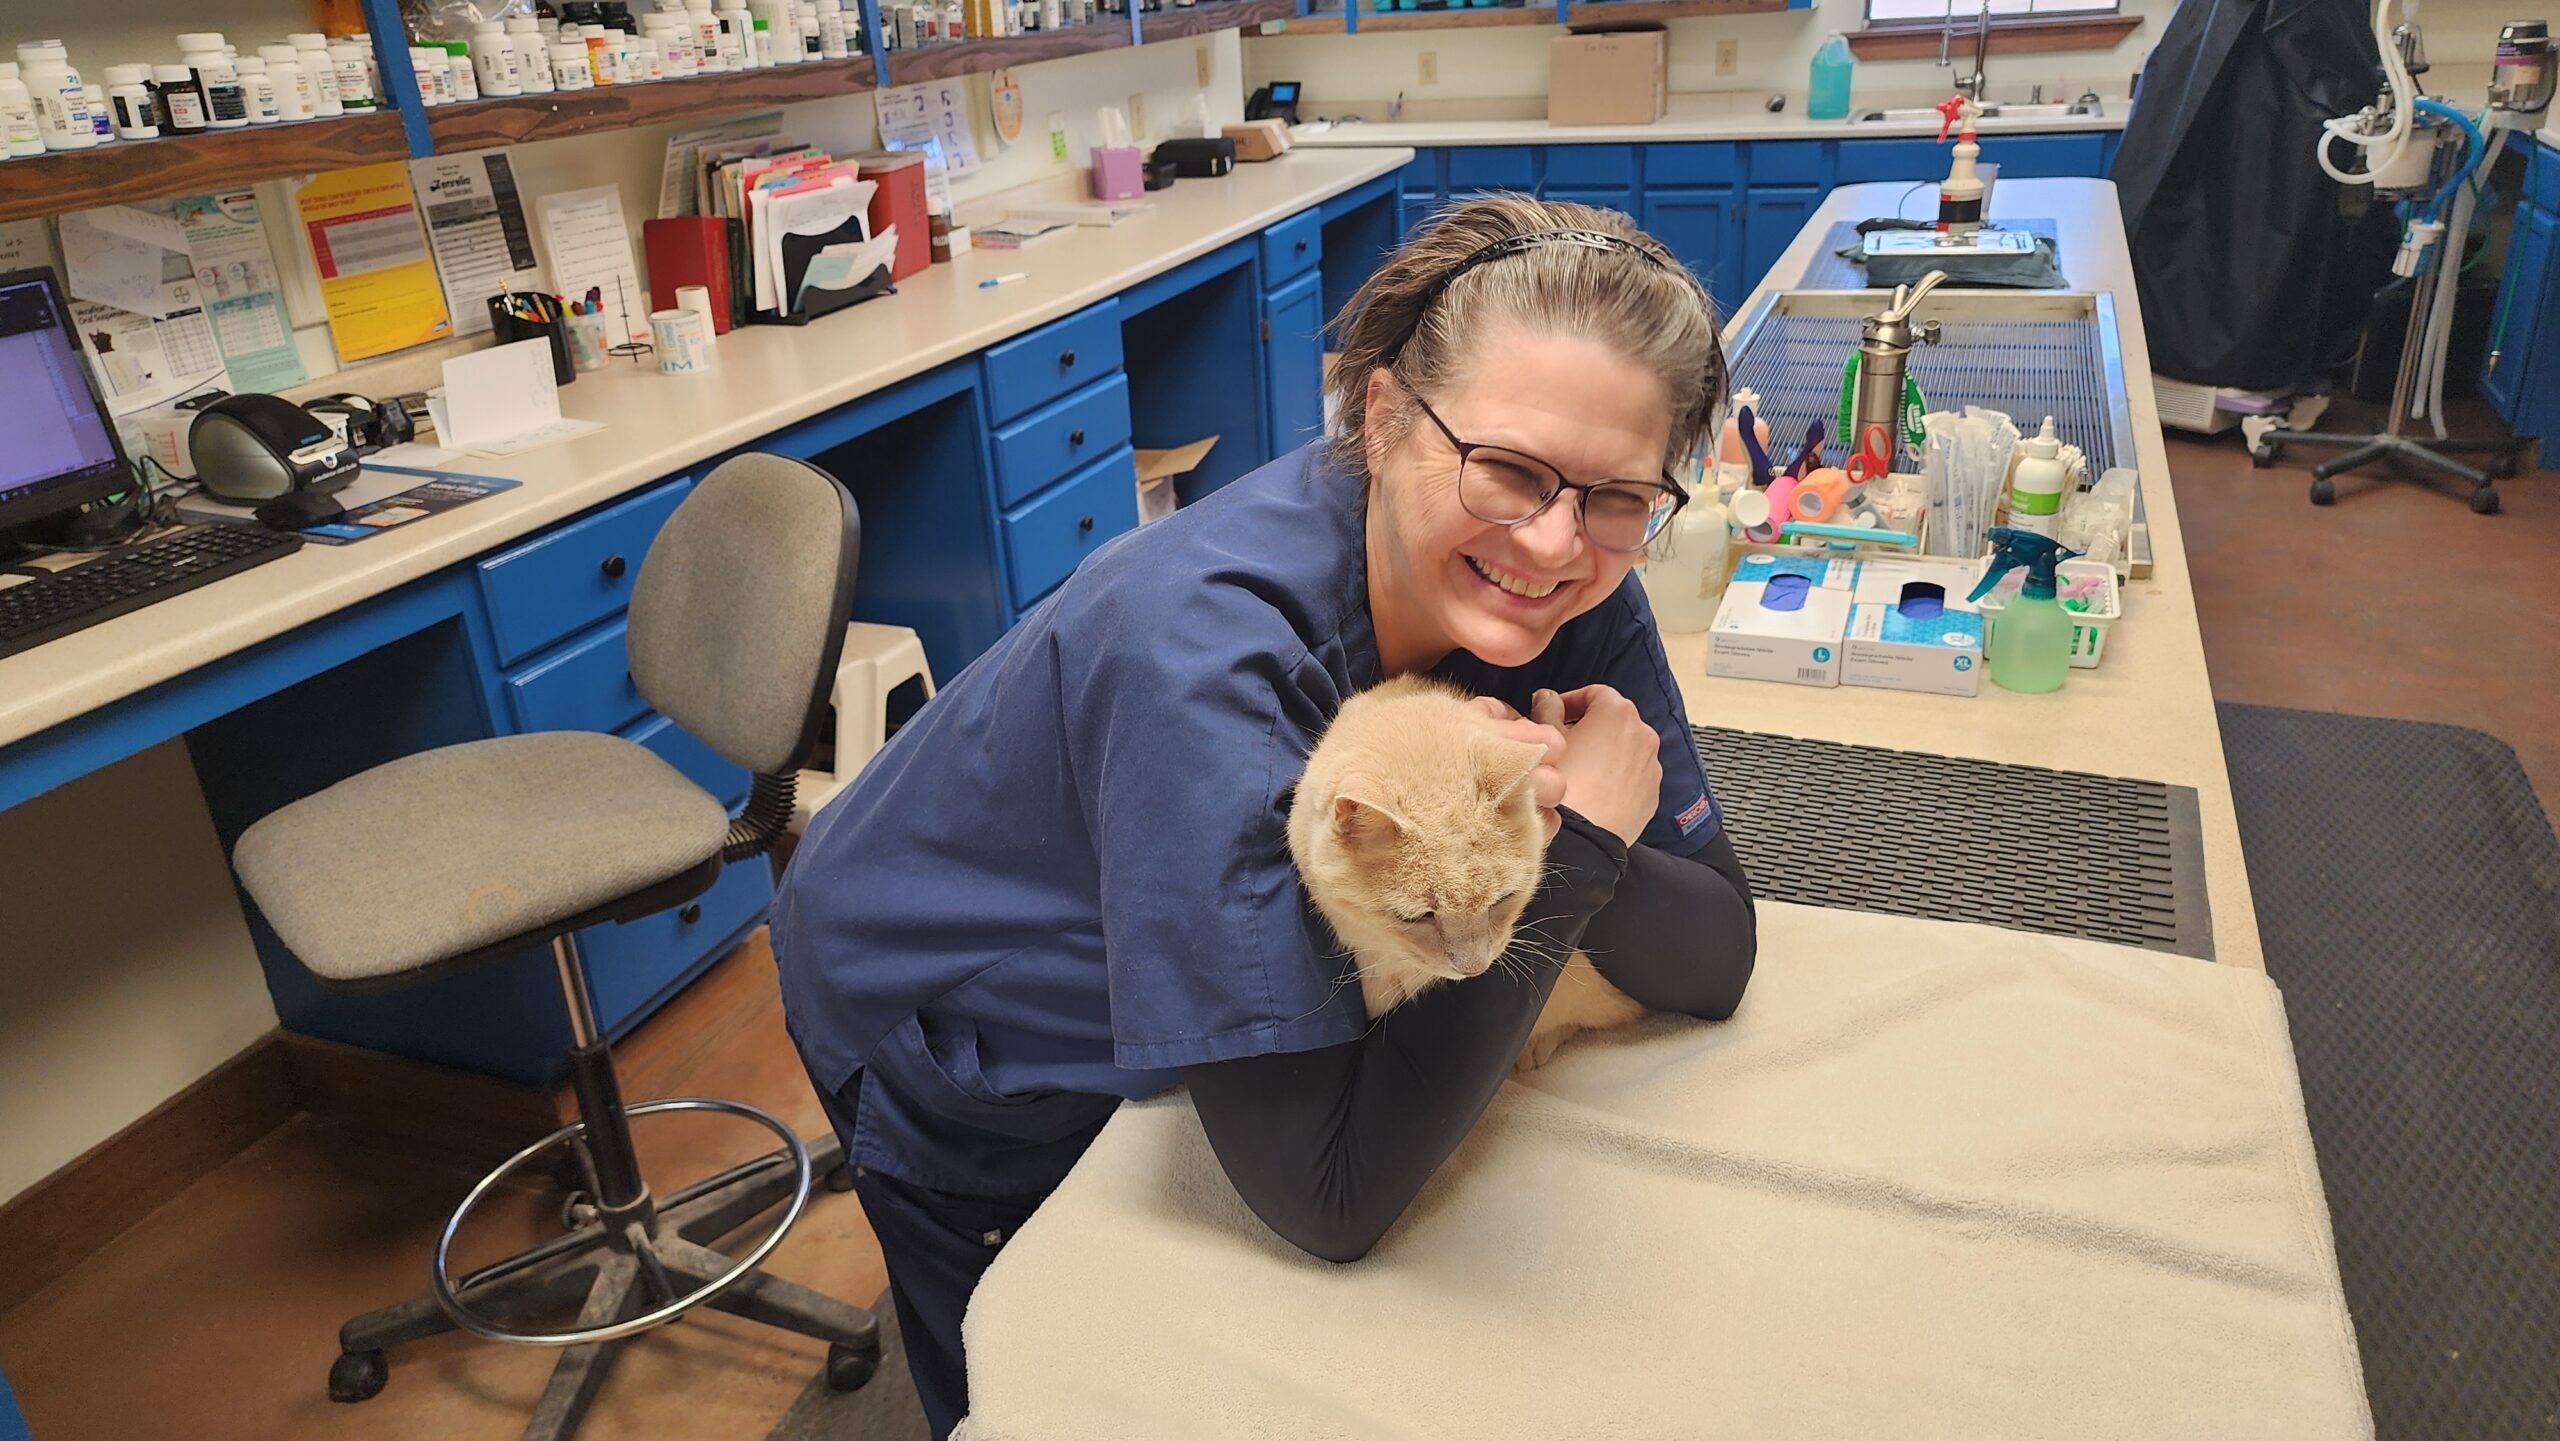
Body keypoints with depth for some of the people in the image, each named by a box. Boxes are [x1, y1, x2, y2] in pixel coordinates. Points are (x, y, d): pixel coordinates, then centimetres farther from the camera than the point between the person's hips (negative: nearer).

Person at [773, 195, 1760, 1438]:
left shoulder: (1570, 588, -22)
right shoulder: (1204, 651, -41)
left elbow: (1716, 959, -17)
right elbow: (1330, 1196, -40)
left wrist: (1544, 837, -37)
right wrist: (1581, 849, -35)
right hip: (954, 1067, -5)